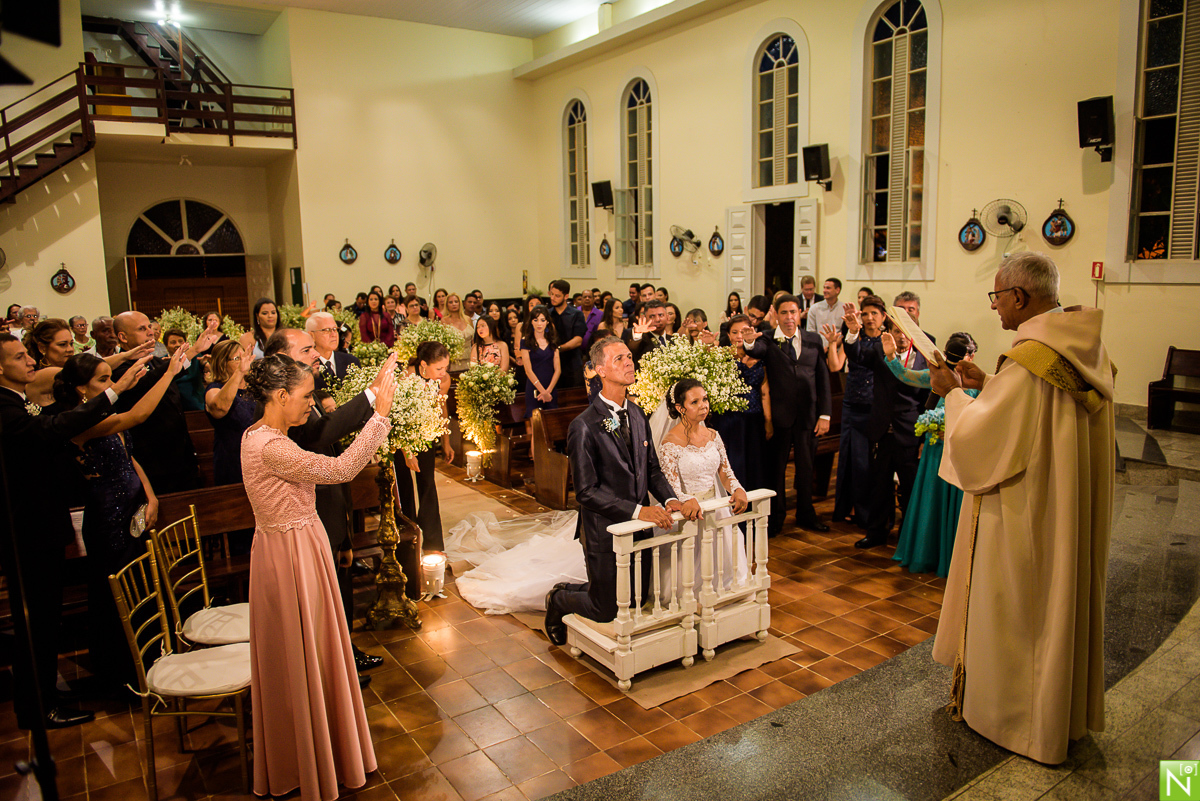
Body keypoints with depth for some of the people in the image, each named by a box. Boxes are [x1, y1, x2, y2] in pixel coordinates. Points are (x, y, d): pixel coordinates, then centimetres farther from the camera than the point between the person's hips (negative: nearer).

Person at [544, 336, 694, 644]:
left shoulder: (637, 415, 3)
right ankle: (558, 599, 36)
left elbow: (652, 469, 7)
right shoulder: (584, 426, -20)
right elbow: (586, 492, -20)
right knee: (606, 610, 7)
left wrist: (671, 500, -12)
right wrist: (638, 510, -26)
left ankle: (581, 590, 43)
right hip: (605, 531, -7)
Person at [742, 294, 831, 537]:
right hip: (780, 414, -3)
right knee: (776, 467, 8)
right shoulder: (768, 341, -3)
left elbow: (823, 378, 5)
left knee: (806, 466, 14)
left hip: (808, 414, 3)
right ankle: (775, 519, 22)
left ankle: (806, 515, 30)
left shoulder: (813, 340, 6)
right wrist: (750, 343, -51)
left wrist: (825, 414, 0)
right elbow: (758, 351, -27)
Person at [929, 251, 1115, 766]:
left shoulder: (1028, 359, -26)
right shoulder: (1086, 349, 3)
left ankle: (1010, 713, 24)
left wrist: (952, 394, -7)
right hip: (1071, 509, 9)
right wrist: (986, 386, 11)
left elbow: (979, 438, -22)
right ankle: (1064, 705, 38)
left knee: (1013, 607, 7)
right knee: (1060, 599, 21)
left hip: (1024, 513, -9)